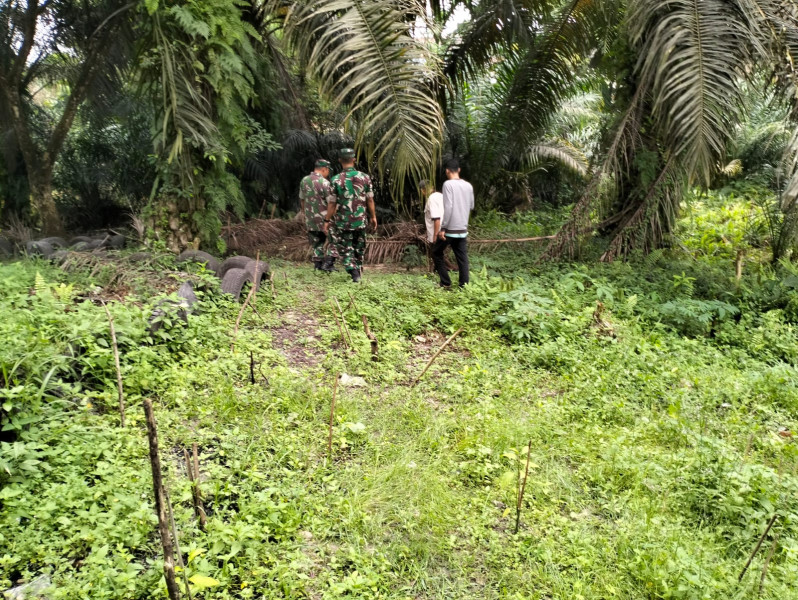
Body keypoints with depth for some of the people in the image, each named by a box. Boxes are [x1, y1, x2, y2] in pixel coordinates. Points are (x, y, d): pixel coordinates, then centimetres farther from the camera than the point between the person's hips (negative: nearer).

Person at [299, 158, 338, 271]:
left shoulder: (304, 181, 6)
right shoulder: (324, 182, -16)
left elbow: (302, 199, 16)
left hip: (310, 218, 6)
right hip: (324, 218, -6)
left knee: (317, 242, 16)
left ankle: (318, 264, 15)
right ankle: (328, 263, 0)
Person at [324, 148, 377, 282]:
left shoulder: (336, 180, -10)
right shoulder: (365, 177, -3)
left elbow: (332, 203, -8)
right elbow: (370, 200, 2)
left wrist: (327, 220, 2)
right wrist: (373, 217, 13)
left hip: (342, 221, -2)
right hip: (360, 220, 3)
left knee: (345, 248, 7)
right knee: (359, 248, 18)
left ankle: (353, 270, -11)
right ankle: (358, 271, 29)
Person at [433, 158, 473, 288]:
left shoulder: (448, 184, -11)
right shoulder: (468, 186, 7)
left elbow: (448, 207, -18)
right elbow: (471, 207, 16)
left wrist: (443, 228, -16)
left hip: (450, 229, -5)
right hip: (463, 229, 5)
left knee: (437, 253, 11)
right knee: (462, 258, 8)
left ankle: (446, 283, 9)